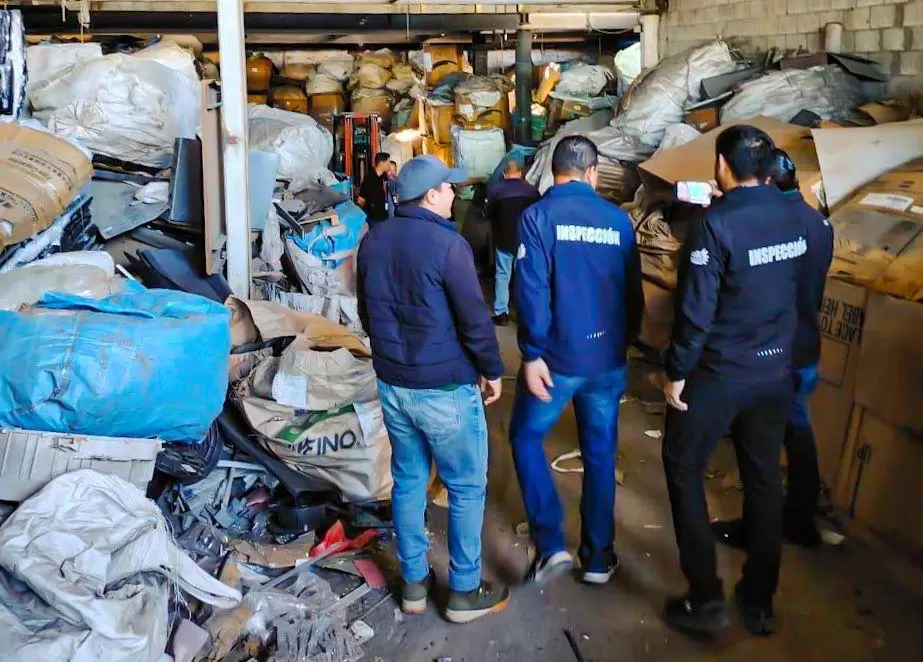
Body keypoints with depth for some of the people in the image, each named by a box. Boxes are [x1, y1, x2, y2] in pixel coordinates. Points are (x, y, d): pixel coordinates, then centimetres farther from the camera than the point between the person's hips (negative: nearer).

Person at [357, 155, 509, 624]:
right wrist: (492, 371, 0)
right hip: (445, 388, -7)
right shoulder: (447, 244, -19)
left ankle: (413, 582, 27)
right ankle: (464, 592, 17)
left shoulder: (373, 240, 4)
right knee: (467, 488, 8)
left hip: (392, 384, 7)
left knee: (408, 482, 17)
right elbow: (474, 319, -15)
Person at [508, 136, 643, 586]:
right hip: (608, 359, 3)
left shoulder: (538, 216, -8)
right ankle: (599, 557, 23)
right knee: (600, 454, 14)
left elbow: (531, 289, -17)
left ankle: (550, 545, 7)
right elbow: (633, 291, 8)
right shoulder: (618, 219, 3)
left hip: (558, 356, -3)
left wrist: (532, 353, -13)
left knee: (525, 435, 15)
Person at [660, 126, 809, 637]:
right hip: (776, 370, 6)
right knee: (764, 480, 15)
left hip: (719, 373, -6)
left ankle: (705, 600, 12)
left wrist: (676, 371, -10)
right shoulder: (793, 217, -1)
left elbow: (696, 310, -20)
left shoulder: (715, 222, -19)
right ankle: (759, 603, 25)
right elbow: (791, 290, 10)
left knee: (683, 470, 10)